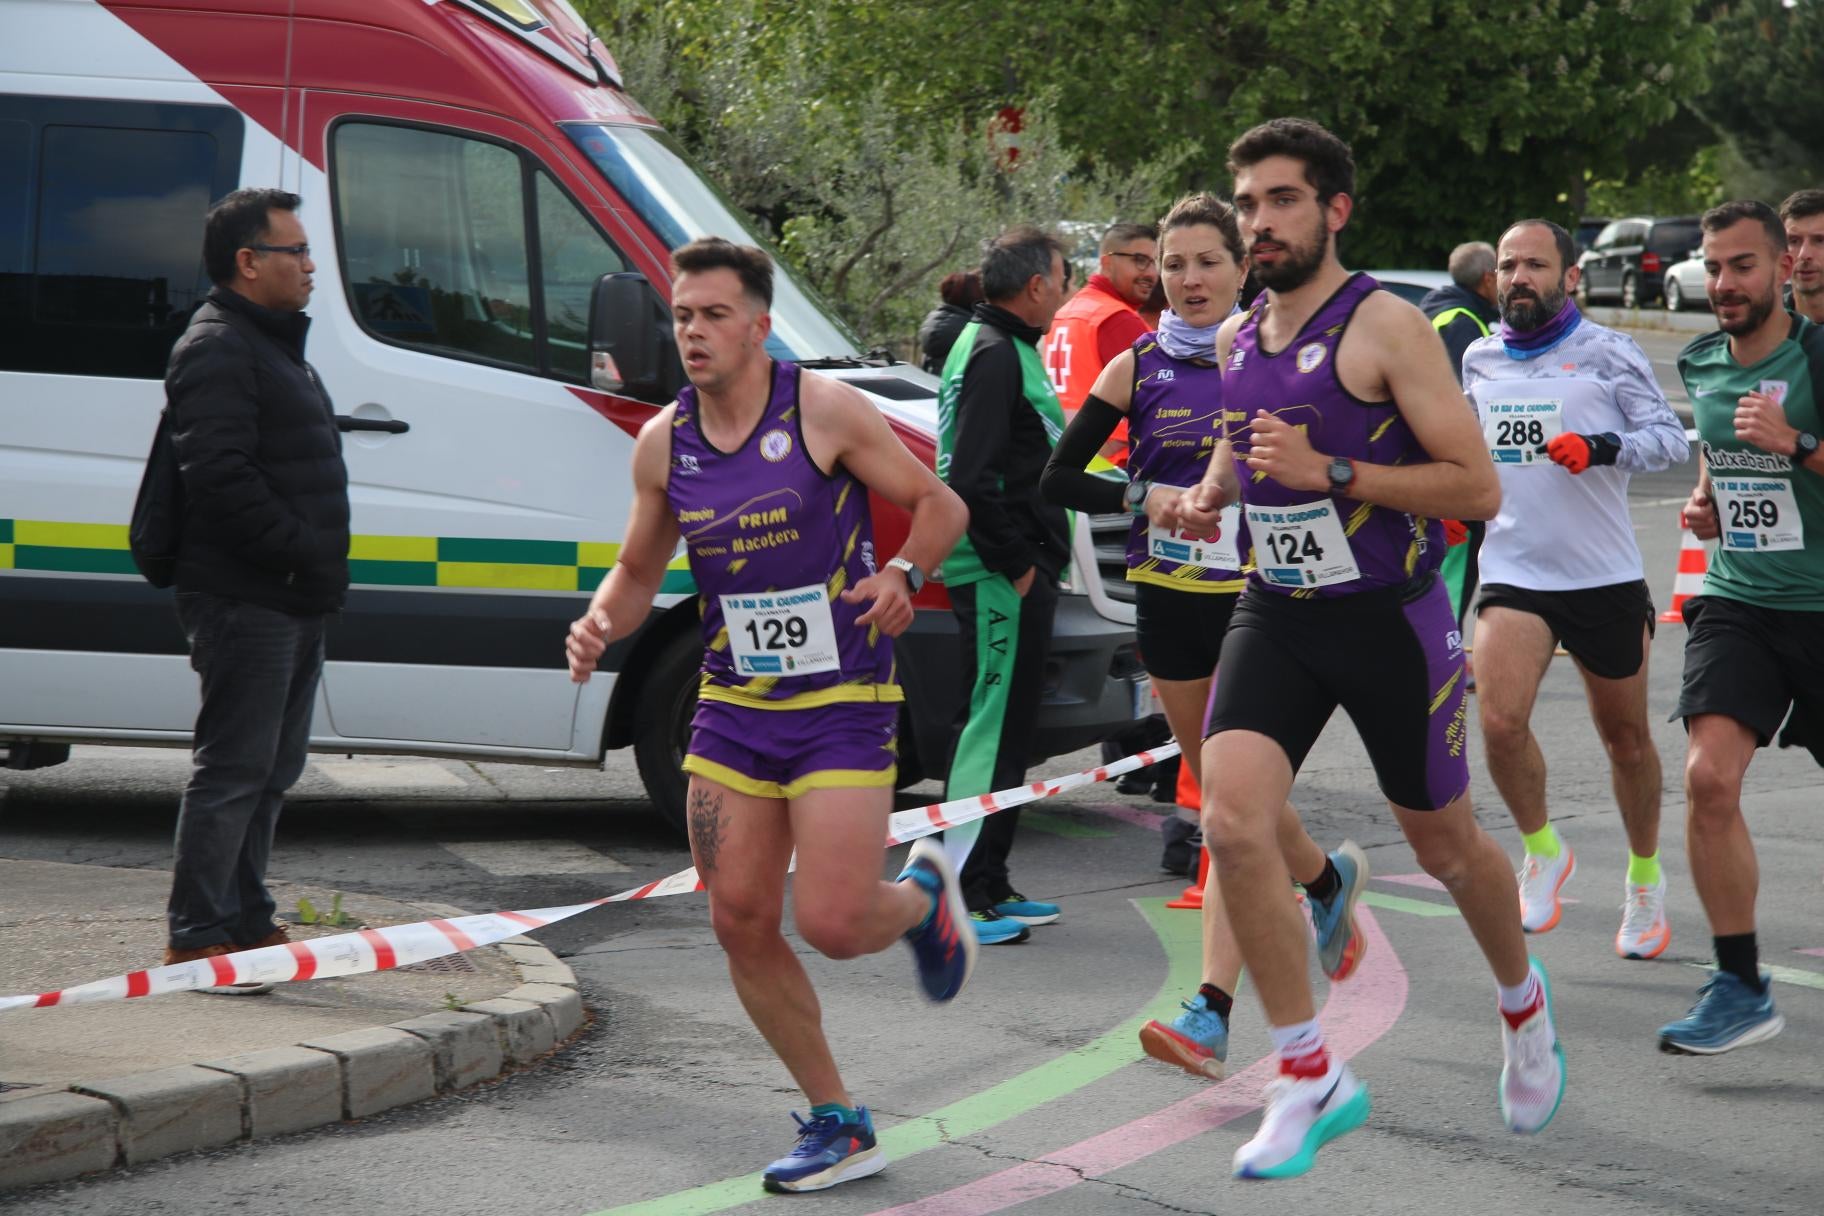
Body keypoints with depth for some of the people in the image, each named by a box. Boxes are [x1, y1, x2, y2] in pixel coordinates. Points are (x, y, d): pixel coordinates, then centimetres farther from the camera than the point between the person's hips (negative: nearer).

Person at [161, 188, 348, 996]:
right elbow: (221, 475, -22)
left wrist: (318, 565, 15)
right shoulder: (218, 350, -13)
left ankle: (247, 922, 21)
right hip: (245, 598, -10)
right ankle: (196, 937, -5)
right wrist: (301, 551, -21)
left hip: (293, 602, 10)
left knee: (270, 770, 14)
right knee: (235, 768, -9)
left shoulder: (274, 346, 22)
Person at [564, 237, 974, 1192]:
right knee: (740, 924, 0)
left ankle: (922, 894, 25)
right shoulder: (663, 444, 4)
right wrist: (600, 623, -4)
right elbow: (639, 570, 17)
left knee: (832, 923, -13)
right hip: (732, 709, 5)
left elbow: (940, 505, -3)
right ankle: (837, 1124, 15)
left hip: (842, 707, -5)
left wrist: (902, 573, -21)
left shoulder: (825, 411, -10)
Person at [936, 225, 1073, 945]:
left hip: (1013, 573, 11)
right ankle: (960, 892, -10)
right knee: (993, 727, -10)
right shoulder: (995, 356, -15)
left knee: (1004, 727, 15)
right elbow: (971, 480, -23)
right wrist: (1016, 562, -18)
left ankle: (989, 885, 21)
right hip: (1002, 578, -11)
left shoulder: (999, 347, 19)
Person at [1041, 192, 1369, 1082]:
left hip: (1259, 604, -3)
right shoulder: (1137, 369, 4)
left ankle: (1211, 1013, -16)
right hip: (1168, 603, 4)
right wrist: (1143, 496, -12)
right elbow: (1058, 479, 4)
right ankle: (1327, 877, 43)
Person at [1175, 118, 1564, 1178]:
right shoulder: (1237, 340, 7)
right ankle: (1312, 1078, -9)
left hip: (1391, 619, -5)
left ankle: (1523, 1002, 44)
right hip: (1276, 613, 5)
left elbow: (1478, 489, -16)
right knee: (1233, 821, -17)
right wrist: (1214, 489, 5)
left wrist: (1331, 472, -24)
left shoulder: (1386, 327, -13)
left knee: (1444, 843, 12)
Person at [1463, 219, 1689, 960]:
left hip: (1606, 578, -2)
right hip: (1514, 573, 2)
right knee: (1501, 723, -19)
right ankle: (1542, 853, 5)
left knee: (1626, 738, 11)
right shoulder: (1479, 360, 8)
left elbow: (1673, 439, -14)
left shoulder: (1607, 353, -5)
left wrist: (1604, 447, -30)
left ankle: (1645, 879, 33)